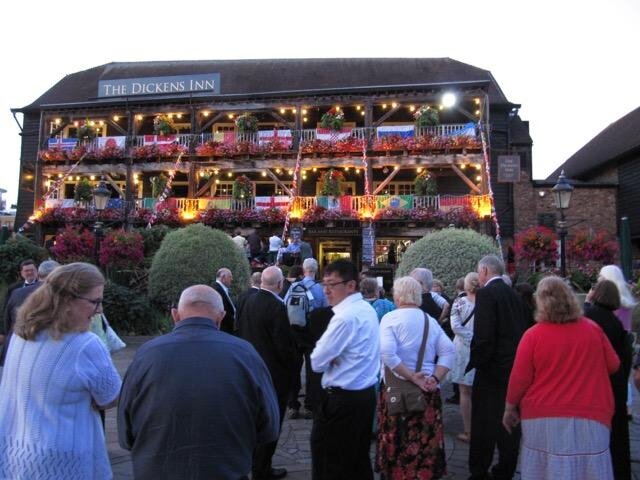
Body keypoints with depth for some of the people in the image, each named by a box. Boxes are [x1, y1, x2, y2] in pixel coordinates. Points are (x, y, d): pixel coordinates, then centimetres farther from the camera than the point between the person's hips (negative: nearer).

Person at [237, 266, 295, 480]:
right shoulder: (277, 306, -24)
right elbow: (283, 343, -22)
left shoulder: (249, 301, -2)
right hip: (274, 371, -8)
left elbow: (241, 331, 7)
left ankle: (253, 460, 39)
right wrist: (290, 366, -6)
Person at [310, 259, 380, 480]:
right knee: (359, 459, 20)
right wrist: (329, 354, -5)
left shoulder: (345, 316, -22)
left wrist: (326, 356, 1)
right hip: (366, 393, 9)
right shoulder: (367, 309, 7)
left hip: (343, 399, -9)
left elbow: (317, 362, -18)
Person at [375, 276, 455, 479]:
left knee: (397, 445, 10)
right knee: (427, 443, 14)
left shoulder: (390, 318, -8)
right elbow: (448, 351, -3)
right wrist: (435, 378, -7)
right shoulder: (431, 320, 5)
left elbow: (386, 353, -21)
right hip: (429, 391, 4)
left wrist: (412, 377, -15)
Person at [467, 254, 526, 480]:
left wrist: (475, 362, -10)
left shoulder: (486, 294, -14)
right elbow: (521, 330, 11)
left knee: (483, 421, 4)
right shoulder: (512, 294, 9)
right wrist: (515, 357, 17)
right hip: (514, 366, 8)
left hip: (492, 368, -7)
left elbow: (483, 334, -20)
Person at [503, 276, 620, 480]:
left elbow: (519, 378, -7)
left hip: (544, 418, -2)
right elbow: (613, 365, 11)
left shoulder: (533, 335, -11)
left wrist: (509, 409, 7)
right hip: (591, 417, 2)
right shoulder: (593, 329, -3)